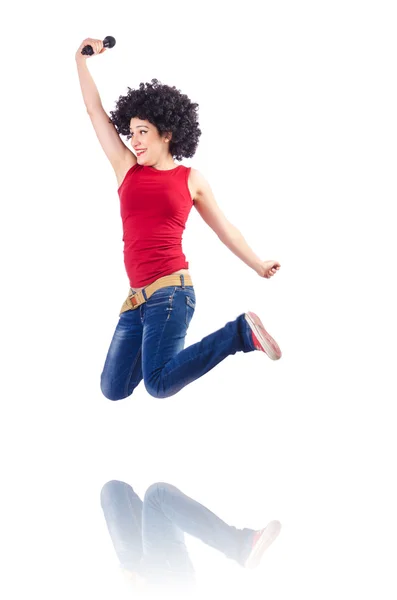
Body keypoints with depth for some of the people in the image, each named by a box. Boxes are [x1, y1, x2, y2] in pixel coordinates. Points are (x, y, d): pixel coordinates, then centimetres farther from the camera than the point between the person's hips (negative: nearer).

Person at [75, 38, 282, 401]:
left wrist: (259, 266, 21)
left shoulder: (191, 179, 6)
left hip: (170, 290, -5)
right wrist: (82, 58, 10)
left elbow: (225, 228, 16)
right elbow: (95, 110, 13)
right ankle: (156, 347, 32)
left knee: (159, 385, -20)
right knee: (113, 390, 5)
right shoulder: (127, 169, 12)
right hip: (138, 297, 5)